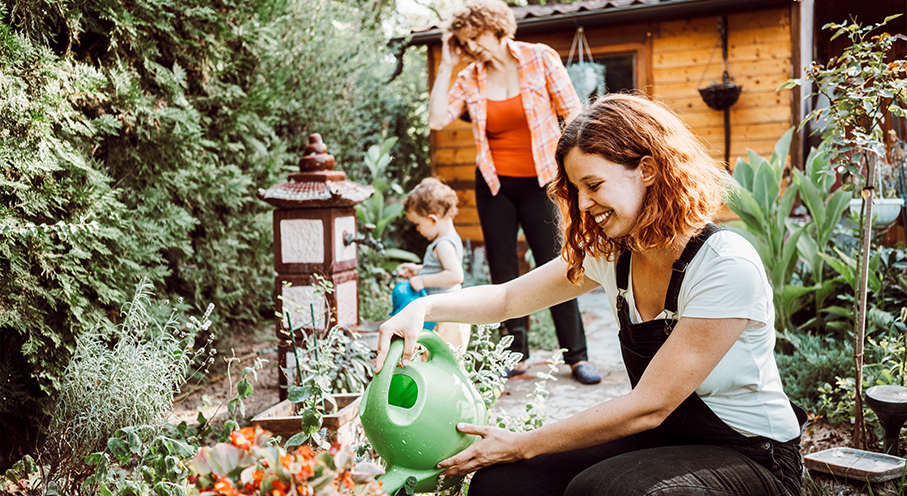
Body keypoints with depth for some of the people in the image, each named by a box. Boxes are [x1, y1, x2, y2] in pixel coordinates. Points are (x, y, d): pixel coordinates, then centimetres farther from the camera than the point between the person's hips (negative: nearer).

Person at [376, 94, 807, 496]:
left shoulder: (727, 268, -23)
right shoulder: (611, 253, -1)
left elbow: (647, 407, -22)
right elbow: (508, 298, 9)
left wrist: (522, 446, -17)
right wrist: (423, 307, -10)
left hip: (752, 458, -5)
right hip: (660, 442, 6)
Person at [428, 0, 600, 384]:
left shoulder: (540, 58, -3)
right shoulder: (470, 80, 3)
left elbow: (573, 114, -2)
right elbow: (437, 119, -9)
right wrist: (446, 65, -6)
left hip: (539, 182, -3)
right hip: (494, 185, 3)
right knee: (503, 272, 7)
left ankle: (577, 356, 7)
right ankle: (516, 355, 19)